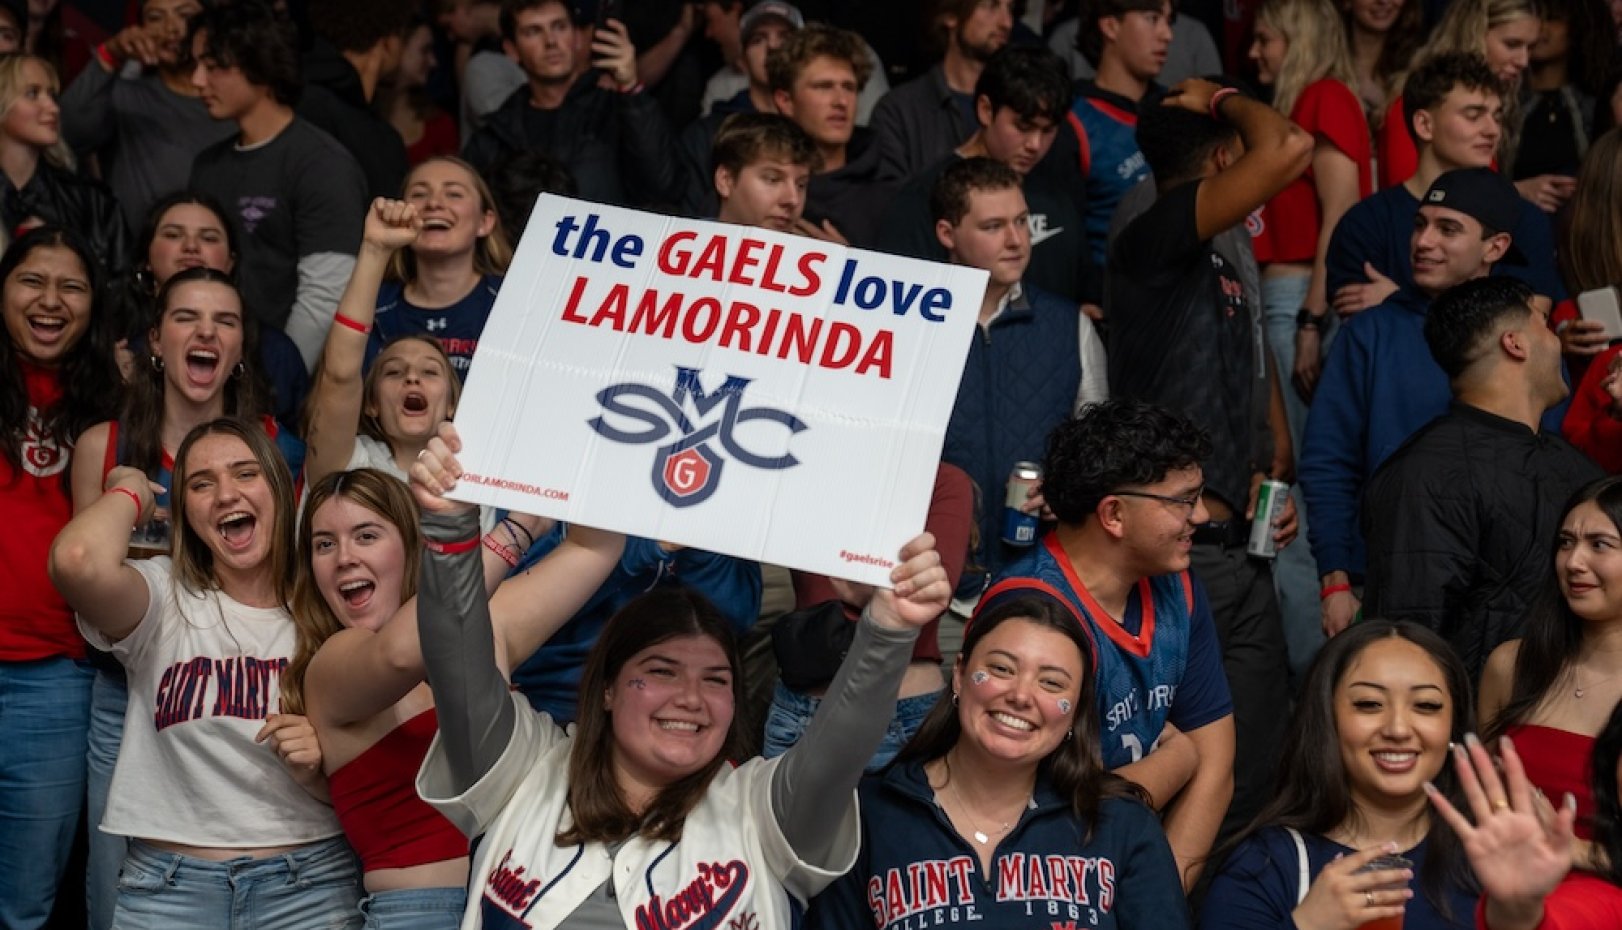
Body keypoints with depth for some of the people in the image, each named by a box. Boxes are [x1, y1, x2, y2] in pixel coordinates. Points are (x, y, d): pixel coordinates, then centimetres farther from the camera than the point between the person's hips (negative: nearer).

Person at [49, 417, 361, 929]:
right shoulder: (165, 596, -3)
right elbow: (78, 560, -27)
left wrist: (314, 770, -15)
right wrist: (131, 490, -6)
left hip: (307, 886, 1)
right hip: (168, 886, -1)